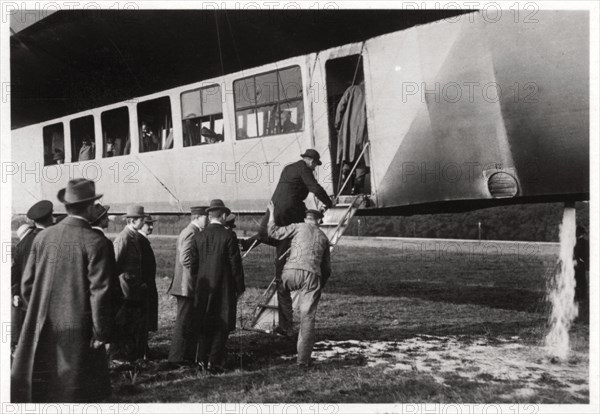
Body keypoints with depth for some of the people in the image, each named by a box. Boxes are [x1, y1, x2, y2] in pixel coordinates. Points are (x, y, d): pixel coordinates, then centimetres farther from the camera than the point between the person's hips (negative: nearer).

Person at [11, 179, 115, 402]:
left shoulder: (43, 236, 0)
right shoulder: (94, 242, -14)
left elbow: (27, 283, 5)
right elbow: (100, 292, -15)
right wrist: (101, 333, -7)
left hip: (41, 329, 4)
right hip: (78, 331, -4)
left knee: (36, 388, 15)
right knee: (77, 392, 9)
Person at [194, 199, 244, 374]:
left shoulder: (199, 236, 2)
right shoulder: (228, 235, -10)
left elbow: (196, 262, 6)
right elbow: (235, 263, -9)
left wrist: (199, 284, 15)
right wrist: (240, 287, 0)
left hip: (203, 287, 4)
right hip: (224, 287, -4)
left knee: (204, 325, 14)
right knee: (222, 326, 4)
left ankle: (203, 359, 18)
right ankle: (214, 362, 2)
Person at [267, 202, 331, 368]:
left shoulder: (299, 227, 14)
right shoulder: (324, 238, 26)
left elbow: (274, 232, 10)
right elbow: (327, 268, 29)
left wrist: (272, 214, 26)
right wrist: (320, 286, 42)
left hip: (292, 271, -2)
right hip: (313, 276, 2)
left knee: (282, 290, 33)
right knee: (307, 317, 6)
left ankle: (286, 326, 25)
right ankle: (303, 359, 6)